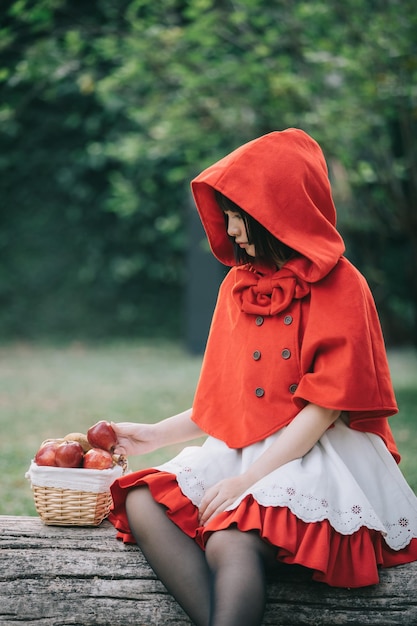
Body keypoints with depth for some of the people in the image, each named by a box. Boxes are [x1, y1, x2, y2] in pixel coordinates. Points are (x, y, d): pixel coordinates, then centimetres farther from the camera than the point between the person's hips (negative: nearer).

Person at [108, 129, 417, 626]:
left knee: (230, 542, -34)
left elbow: (324, 407, -11)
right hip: (242, 450, 7)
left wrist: (247, 479, -16)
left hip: (317, 457, -7)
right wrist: (155, 435, 14)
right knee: (142, 503, -21)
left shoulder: (339, 286, -6)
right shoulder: (238, 285, 15)